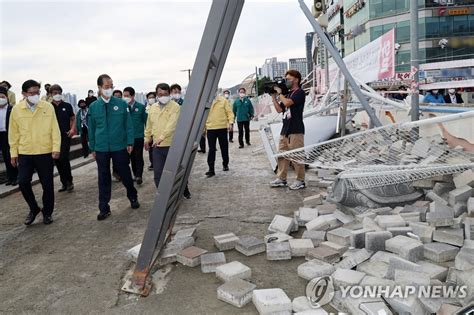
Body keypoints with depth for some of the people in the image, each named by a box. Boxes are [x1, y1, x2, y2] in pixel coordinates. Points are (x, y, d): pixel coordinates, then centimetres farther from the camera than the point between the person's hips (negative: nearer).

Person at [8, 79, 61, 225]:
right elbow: (13, 133, 5)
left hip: (45, 153, -1)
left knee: (47, 184, 5)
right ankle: (34, 209, 20)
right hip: (24, 153, 1)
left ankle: (47, 212, 24)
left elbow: (55, 129, -2)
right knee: (23, 182, -4)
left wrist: (56, 148, -9)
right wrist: (13, 153, 5)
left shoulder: (48, 107, -3)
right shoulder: (16, 109, 0)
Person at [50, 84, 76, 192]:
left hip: (65, 136, -2)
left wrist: (72, 129, -4)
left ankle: (69, 181, 1)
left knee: (63, 158, -14)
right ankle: (64, 183, 17)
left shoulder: (67, 106, 4)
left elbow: (73, 119, 12)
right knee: (57, 161, 6)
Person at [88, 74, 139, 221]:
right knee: (103, 178, 7)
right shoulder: (93, 107, 2)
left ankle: (133, 197, 34)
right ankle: (104, 208, 16)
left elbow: (128, 124, 0)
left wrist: (130, 143, -5)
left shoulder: (121, 103, -2)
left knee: (125, 175, 11)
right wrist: (92, 148, 7)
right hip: (101, 149, 1)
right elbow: (91, 129, 8)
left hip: (120, 147, -1)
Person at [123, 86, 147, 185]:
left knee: (138, 157, -1)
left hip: (139, 136, -2)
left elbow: (146, 121, 1)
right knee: (132, 157, 11)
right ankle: (135, 175, 22)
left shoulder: (141, 107, -2)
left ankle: (139, 176, 4)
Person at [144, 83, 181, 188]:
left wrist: (161, 137, -32)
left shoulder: (175, 106, -8)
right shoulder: (153, 108, 11)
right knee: (158, 173, 9)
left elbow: (172, 124, -22)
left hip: (171, 145, -5)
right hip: (157, 146, 5)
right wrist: (147, 138, 19)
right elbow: (149, 125, 21)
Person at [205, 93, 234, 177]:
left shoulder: (223, 100, 0)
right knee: (211, 149, -1)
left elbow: (229, 112, -1)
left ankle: (225, 164, 32)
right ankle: (211, 169, 2)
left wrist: (230, 122, -14)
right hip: (210, 128, 1)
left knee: (224, 148, 11)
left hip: (222, 127, 0)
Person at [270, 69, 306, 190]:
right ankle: (281, 179, 15)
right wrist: (273, 96, 10)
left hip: (296, 130, -8)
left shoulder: (299, 93, -5)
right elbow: (279, 109, 17)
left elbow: (287, 103, -19)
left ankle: (300, 181, 4)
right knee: (282, 155, 8)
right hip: (285, 130, 8)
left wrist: (279, 93, -4)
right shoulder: (288, 94, 19)